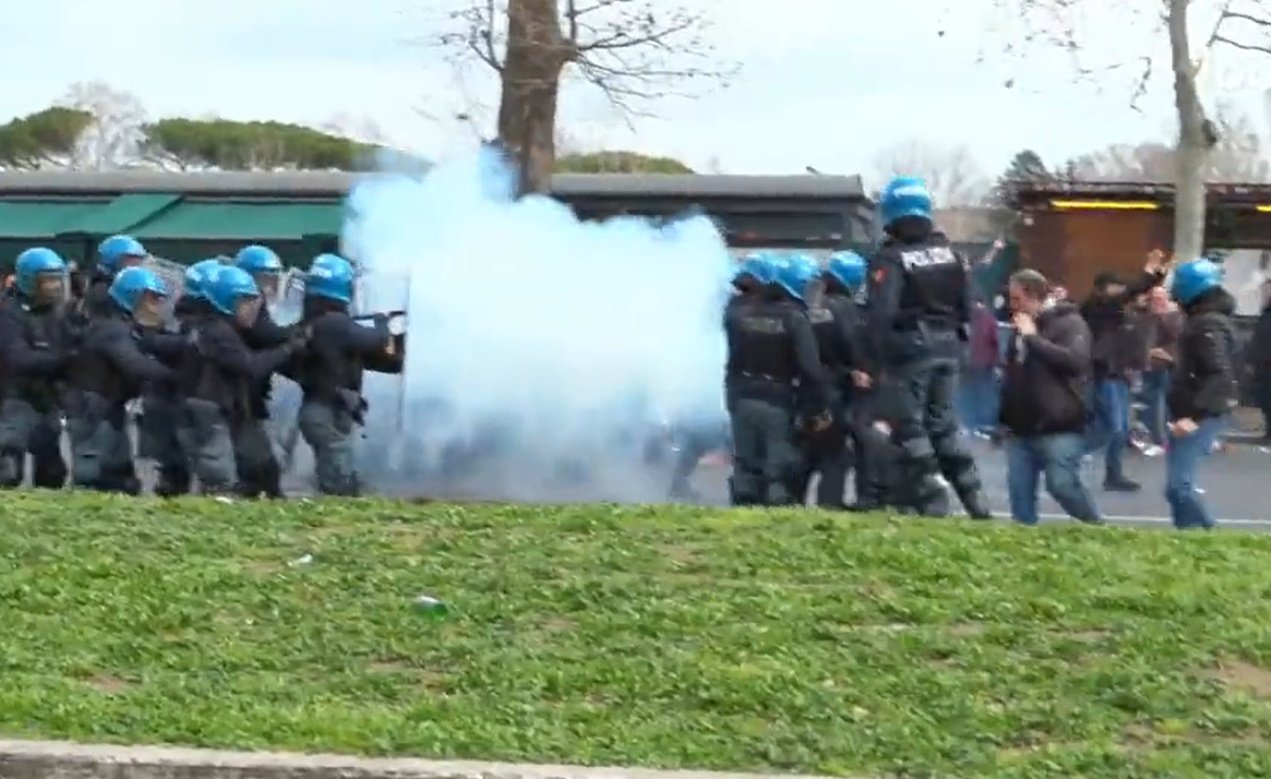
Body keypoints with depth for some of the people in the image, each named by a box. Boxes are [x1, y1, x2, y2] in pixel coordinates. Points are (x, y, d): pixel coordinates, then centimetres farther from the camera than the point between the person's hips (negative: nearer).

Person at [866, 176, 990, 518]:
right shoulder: (948, 250, 10)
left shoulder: (890, 257, -11)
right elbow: (967, 303, 9)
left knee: (912, 427, 2)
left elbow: (881, 313, -19)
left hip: (910, 349, -6)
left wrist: (881, 354, -11)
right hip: (947, 347, 6)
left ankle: (933, 505, -3)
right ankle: (975, 501, 14)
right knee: (944, 423, 16)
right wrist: (955, 335, 16)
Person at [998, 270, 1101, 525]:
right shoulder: (1021, 327, 16)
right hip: (1021, 428, 7)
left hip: (1059, 428, -7)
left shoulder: (1069, 323, -6)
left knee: (1063, 485, -11)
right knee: (1020, 491, 3)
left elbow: (1075, 361, -23)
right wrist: (1005, 417, 20)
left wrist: (1033, 337, -16)